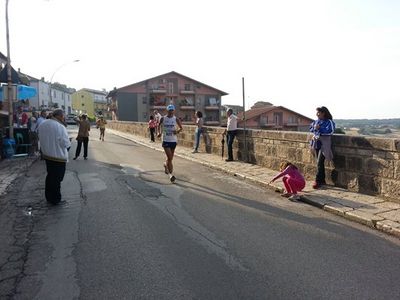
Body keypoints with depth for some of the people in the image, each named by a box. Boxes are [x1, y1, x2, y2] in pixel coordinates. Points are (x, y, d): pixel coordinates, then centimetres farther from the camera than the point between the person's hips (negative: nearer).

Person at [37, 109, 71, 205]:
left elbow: (42, 139, 9)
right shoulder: (60, 127, -24)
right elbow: (66, 144, -20)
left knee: (50, 176, 22)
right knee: (57, 179, 6)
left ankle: (48, 197, 34)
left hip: (46, 154, 7)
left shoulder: (42, 124, 0)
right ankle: (56, 199, 17)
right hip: (59, 156, -7)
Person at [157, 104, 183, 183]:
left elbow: (181, 128, 6)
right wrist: (159, 132, 5)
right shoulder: (163, 119, -2)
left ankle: (166, 165, 49)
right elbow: (159, 125, 17)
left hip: (173, 140, 2)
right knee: (169, 157, -13)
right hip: (166, 140, -2)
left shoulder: (176, 119, -1)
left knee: (170, 157, 16)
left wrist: (177, 131, -13)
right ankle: (171, 174, -9)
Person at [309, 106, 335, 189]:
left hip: (324, 144, -7)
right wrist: (314, 129, -8)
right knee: (320, 162, 11)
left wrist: (319, 129, -15)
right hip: (316, 144, 7)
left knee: (319, 162, -12)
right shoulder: (316, 121, 13)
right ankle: (322, 180, 20)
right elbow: (311, 128, 13)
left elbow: (330, 131, -18)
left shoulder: (329, 122, -7)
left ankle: (318, 181, -7)